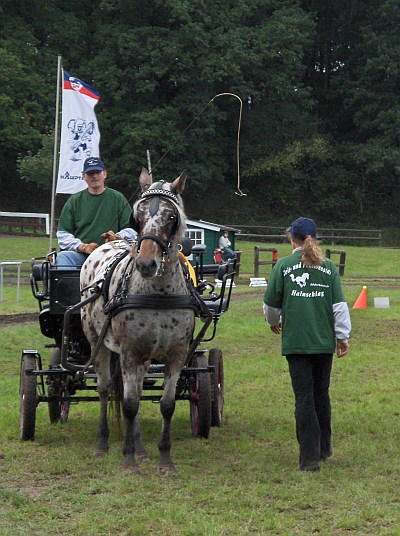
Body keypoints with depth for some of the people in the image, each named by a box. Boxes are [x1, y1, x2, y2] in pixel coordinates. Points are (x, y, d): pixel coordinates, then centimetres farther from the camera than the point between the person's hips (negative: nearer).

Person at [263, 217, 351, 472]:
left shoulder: (284, 265, -3)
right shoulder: (329, 267, 2)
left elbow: (271, 304, 1)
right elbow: (339, 305, -2)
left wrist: (275, 322, 22)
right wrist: (343, 337, 6)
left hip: (295, 342, -2)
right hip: (324, 341, 2)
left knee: (304, 396, -1)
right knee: (322, 393, 17)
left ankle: (309, 456, -5)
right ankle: (324, 448, 29)